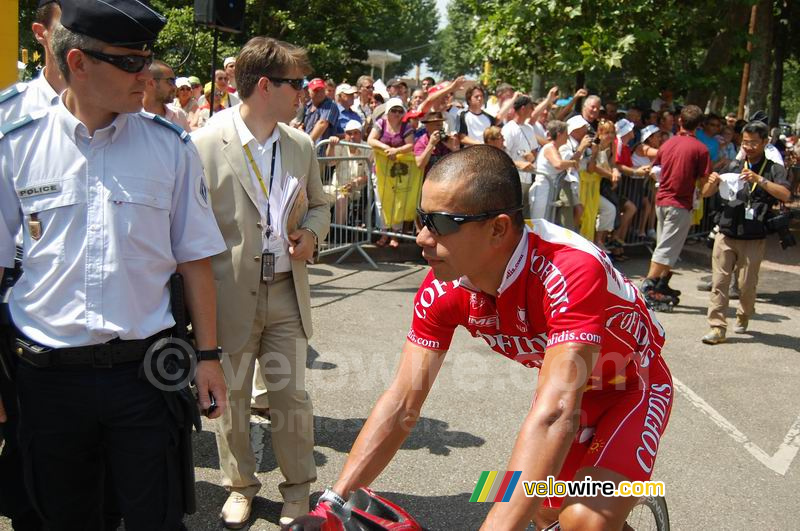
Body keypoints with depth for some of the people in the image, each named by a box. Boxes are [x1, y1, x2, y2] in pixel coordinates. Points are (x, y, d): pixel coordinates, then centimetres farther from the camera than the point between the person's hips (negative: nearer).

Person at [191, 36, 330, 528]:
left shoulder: (301, 145, 5)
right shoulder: (205, 145, -11)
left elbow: (320, 205, 19)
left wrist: (311, 232, -4)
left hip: (286, 291, 3)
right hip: (230, 295, -3)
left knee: (292, 395, 9)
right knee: (231, 397, 13)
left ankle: (299, 486, 28)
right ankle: (240, 485, 33)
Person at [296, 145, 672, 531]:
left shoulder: (571, 271, -39)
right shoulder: (442, 290, -20)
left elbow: (554, 413, -47)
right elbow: (402, 403, -18)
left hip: (631, 386, -5)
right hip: (563, 385, 5)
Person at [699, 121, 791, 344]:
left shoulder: (774, 169, 2)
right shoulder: (734, 166, 10)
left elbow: (786, 195, -16)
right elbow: (706, 194, 8)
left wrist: (760, 180, -28)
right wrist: (712, 183, -15)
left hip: (753, 239, -2)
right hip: (726, 235, 2)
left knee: (747, 285, 5)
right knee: (719, 281, -5)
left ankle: (743, 318, 31)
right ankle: (717, 327, -3)